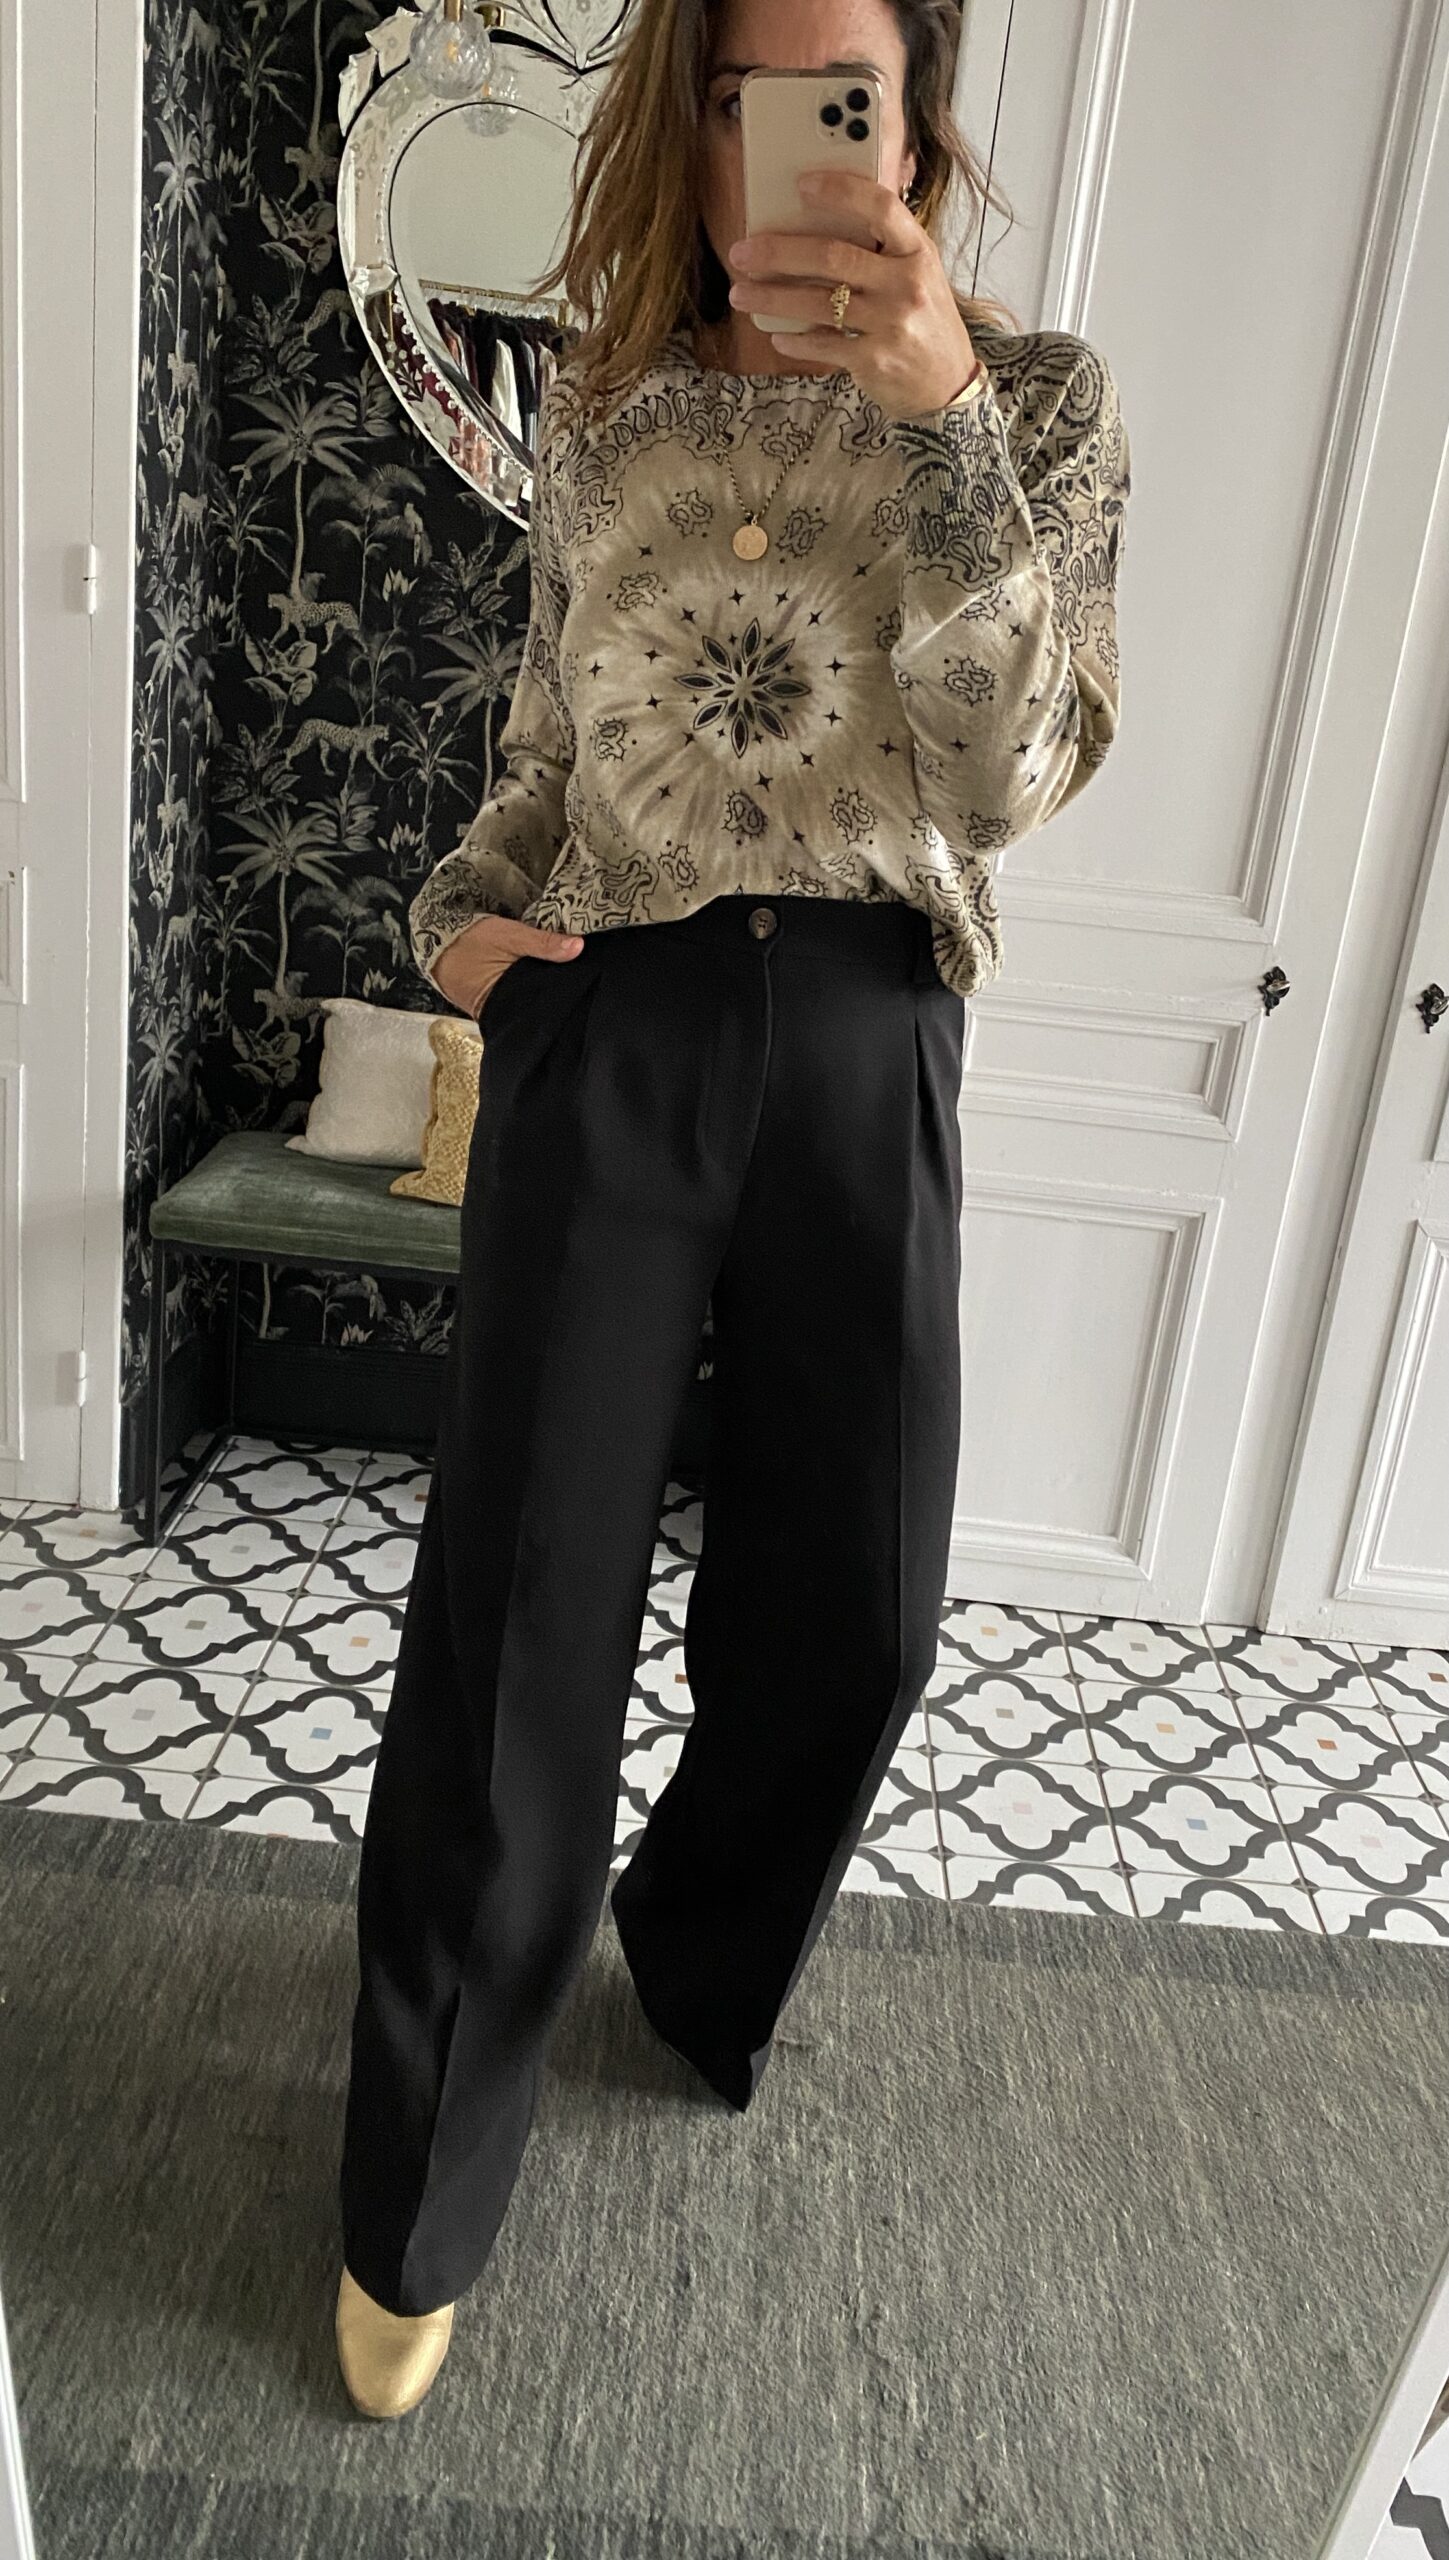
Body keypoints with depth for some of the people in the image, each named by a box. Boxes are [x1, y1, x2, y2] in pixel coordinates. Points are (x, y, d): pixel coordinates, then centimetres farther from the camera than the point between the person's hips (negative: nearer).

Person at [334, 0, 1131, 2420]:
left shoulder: (1041, 393, 5)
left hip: (864, 1047, 1)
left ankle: (701, 1954, 42)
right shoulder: (603, 413, 10)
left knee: (852, 1608, 8)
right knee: (515, 1617, -3)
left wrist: (940, 410, -18)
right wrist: (461, 908, 0)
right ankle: (418, 2200, 19)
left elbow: (1016, 773, -9)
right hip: (604, 1036, 0)